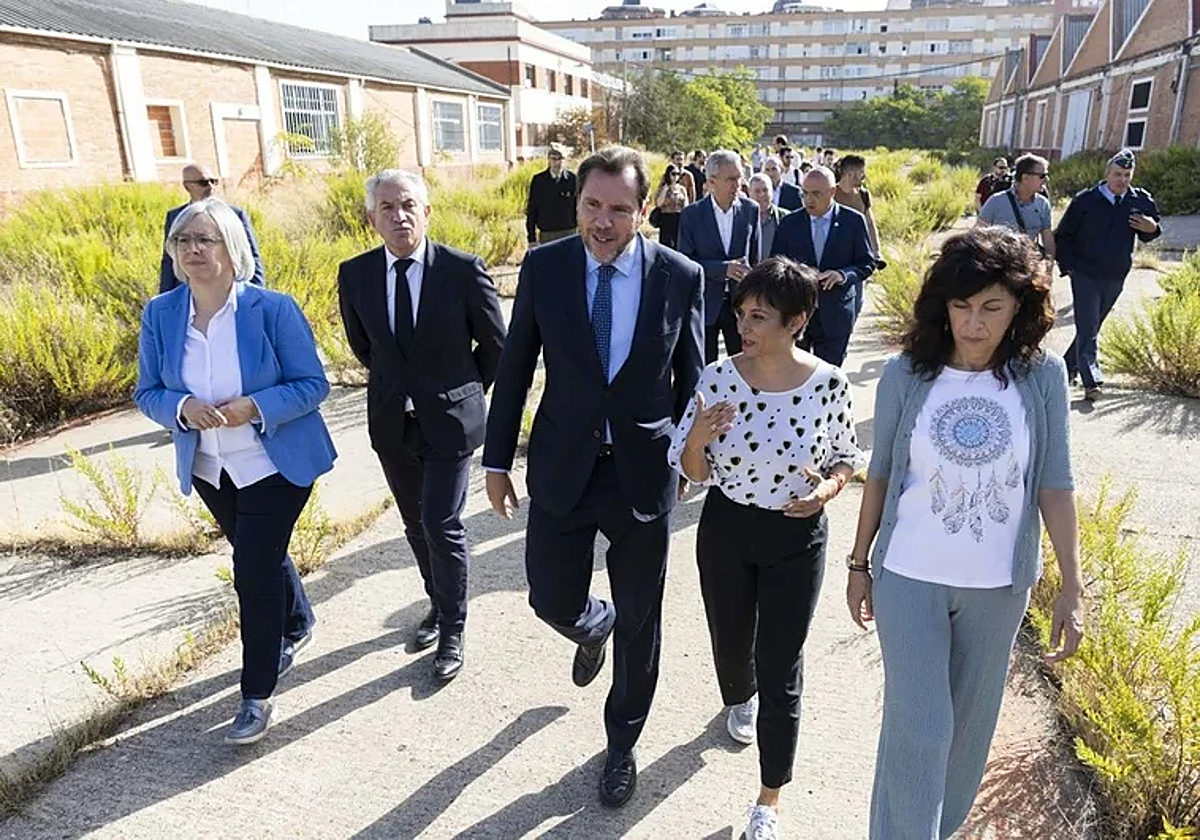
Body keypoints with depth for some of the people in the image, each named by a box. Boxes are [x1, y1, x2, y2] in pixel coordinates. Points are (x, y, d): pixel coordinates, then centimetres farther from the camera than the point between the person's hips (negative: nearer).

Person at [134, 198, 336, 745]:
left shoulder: (272, 309, -18)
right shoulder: (159, 315, -5)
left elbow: (313, 384, -14)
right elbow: (147, 393, 1)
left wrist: (255, 407, -29)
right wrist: (182, 408, -21)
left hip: (276, 464, -5)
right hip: (210, 469, 5)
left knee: (254, 570, -5)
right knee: (262, 556, 22)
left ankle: (257, 695, 14)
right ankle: (297, 625, 52)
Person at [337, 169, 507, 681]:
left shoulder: (463, 270, -13)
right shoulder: (355, 274, -4)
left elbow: (495, 345, -1)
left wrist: (462, 390, 7)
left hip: (449, 420, -4)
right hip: (391, 422, 4)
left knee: (442, 527, -3)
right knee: (417, 525, 16)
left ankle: (452, 630, 17)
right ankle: (438, 606, 38)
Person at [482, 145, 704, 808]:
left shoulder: (681, 276, -8)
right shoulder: (542, 268, -6)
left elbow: (691, 378, 3)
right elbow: (514, 369, 1)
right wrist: (497, 459, 3)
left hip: (645, 472, 0)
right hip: (562, 468, 1)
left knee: (639, 622, 12)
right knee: (552, 602, 10)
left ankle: (621, 745, 39)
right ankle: (595, 626, 50)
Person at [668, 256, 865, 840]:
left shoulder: (829, 385, -14)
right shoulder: (717, 379, -12)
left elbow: (846, 458, 2)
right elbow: (693, 473, -6)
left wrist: (828, 488, -20)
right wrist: (698, 436, -27)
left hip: (796, 539, -2)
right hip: (725, 531, 2)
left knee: (781, 670, 3)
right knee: (730, 642, 21)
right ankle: (740, 699, 59)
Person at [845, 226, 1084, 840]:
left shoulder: (1042, 375, -8)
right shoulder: (907, 374, -11)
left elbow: (1054, 485, -3)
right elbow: (881, 473, -1)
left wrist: (1072, 586, -5)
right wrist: (859, 564, 4)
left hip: (999, 585, 2)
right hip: (908, 579, -2)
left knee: (969, 722, 19)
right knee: (918, 728, 0)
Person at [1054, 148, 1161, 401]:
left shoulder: (1141, 201, 2)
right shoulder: (1085, 200, -8)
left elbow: (1147, 234, 13)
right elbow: (1063, 235, -1)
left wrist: (1152, 228, -11)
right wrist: (1067, 265, -7)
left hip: (1115, 279, 4)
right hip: (1085, 276, -4)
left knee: (1091, 327, 14)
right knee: (1087, 329, -7)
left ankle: (1069, 366, 29)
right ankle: (1091, 381, -10)